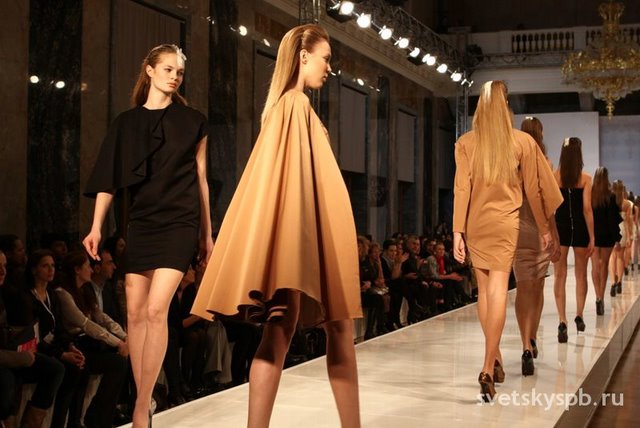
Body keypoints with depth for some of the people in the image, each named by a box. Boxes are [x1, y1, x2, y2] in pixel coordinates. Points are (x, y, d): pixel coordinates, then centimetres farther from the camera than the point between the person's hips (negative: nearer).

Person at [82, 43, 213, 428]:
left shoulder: (193, 121, 6)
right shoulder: (127, 122, 10)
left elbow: (201, 179, 8)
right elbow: (110, 176, 5)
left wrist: (207, 234, 8)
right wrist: (97, 226, -5)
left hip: (179, 223, -3)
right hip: (141, 223, 3)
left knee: (156, 310, -15)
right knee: (135, 313, 2)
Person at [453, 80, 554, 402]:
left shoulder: (465, 143, 1)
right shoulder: (523, 142, 0)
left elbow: (461, 188, -4)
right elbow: (532, 190, 4)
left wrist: (457, 231, -3)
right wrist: (544, 228, 14)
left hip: (475, 223, 2)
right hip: (506, 222, -2)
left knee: (484, 289, 14)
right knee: (498, 289, -8)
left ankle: (495, 359, 23)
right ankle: (488, 369, -17)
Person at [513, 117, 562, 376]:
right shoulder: (543, 163, -5)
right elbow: (549, 204, -7)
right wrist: (555, 239, -3)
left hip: (517, 231, 1)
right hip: (539, 231, -1)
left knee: (524, 287, -4)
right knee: (538, 287, 15)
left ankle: (527, 346, -19)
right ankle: (532, 339, 27)